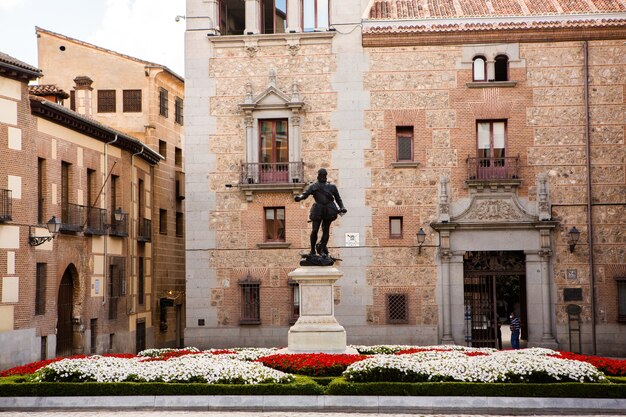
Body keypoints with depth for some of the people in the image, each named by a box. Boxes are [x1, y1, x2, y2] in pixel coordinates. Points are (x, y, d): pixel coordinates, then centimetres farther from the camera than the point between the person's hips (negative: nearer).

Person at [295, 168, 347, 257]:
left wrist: (342, 207, 5)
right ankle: (312, 250, 6)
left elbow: (338, 198, 22)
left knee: (326, 229, -1)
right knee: (315, 230, -7)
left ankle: (322, 250, 8)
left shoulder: (331, 186, 19)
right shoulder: (313, 186, 14)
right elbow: (305, 194, 0)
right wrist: (299, 197, -22)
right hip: (318, 209, -1)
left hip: (329, 209, 1)